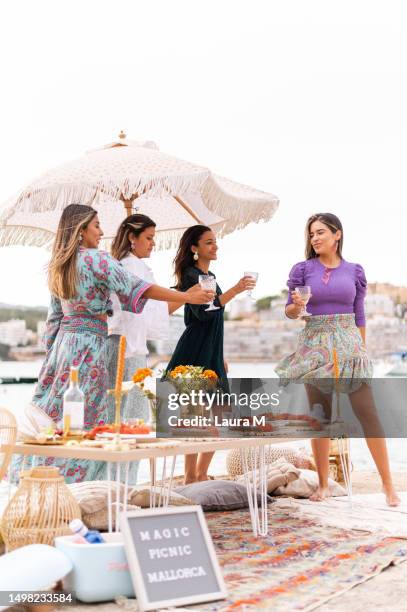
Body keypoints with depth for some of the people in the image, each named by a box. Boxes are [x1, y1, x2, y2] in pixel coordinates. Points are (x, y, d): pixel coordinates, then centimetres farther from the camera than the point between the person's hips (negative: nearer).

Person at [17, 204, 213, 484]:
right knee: (85, 417, -2)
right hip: (89, 342, -8)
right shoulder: (96, 258, -9)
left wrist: (51, 351, 23)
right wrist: (187, 297, -16)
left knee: (52, 408, 11)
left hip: (63, 340, 8)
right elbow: (135, 287, -16)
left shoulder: (59, 264, 14)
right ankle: (71, 478, 2)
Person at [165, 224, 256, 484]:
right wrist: (234, 291, -29)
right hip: (194, 355, -9)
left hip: (211, 354, 9)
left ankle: (202, 474, 18)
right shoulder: (190, 275, -10)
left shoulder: (210, 275, 17)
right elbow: (202, 312, -24)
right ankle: (191, 477, 2)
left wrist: (221, 357, 23)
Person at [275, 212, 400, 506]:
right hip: (315, 345, 0)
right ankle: (323, 484, 15)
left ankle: (388, 483, 3)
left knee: (368, 413, -5)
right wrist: (296, 306, -17)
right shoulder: (303, 269, 3)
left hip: (348, 344, 0)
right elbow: (289, 311, 5)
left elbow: (359, 315, 12)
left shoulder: (354, 271, 6)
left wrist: (362, 349, 13)